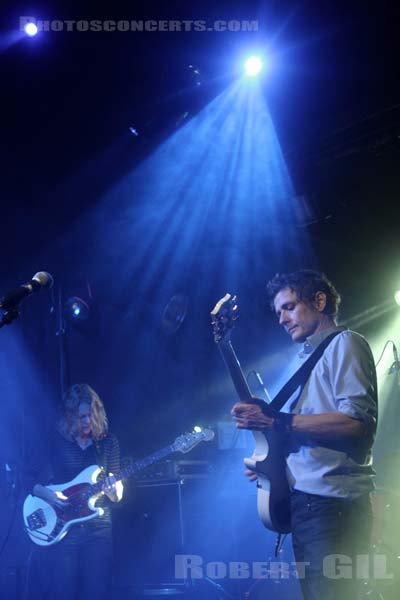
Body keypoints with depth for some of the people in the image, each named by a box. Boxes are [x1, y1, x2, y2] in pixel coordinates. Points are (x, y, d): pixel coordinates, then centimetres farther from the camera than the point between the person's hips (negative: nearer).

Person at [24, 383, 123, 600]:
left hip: (98, 531, 2)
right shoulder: (53, 441, 1)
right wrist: (47, 494, -15)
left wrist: (113, 488, -13)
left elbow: (117, 497, 9)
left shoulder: (108, 442, 8)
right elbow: (30, 478, 4)